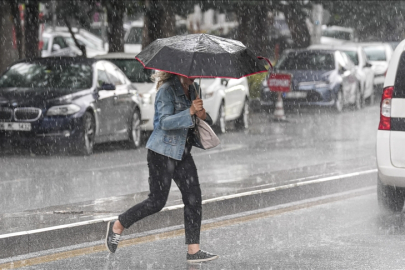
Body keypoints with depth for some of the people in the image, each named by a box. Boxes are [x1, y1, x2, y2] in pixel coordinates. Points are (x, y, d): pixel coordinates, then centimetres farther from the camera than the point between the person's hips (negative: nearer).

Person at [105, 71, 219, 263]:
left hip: (182, 152, 8)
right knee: (157, 201, -4)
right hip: (162, 152, -8)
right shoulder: (167, 90, -15)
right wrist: (190, 111, -35)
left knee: (193, 198, -2)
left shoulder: (193, 89, 10)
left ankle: (193, 250, 0)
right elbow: (165, 122, -25)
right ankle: (117, 226, 16)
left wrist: (203, 115, -6)